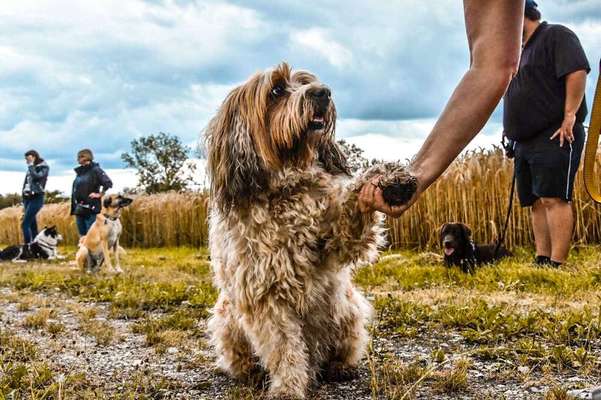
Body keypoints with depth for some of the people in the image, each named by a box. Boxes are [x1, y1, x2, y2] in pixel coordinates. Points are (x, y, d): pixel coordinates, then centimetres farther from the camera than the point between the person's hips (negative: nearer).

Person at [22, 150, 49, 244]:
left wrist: (31, 164, -12)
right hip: (27, 198, 7)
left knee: (25, 224, -15)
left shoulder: (44, 167, -3)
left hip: (36, 198, -7)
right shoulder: (30, 169, 16)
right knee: (32, 225, 6)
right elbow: (26, 184, 18)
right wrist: (24, 204, 17)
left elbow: (36, 176, -22)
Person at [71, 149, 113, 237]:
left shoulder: (95, 170, -7)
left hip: (91, 209, -7)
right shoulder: (79, 172, 15)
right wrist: (73, 208, 18)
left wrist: (99, 194, -12)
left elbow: (108, 183, -17)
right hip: (79, 210, 7)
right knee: (82, 236, 11)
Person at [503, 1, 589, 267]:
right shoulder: (520, 51, 25)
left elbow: (577, 72, -16)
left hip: (556, 136, -9)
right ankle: (541, 260, 6)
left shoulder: (556, 36, -2)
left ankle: (556, 264, -19)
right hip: (525, 141, 9)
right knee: (537, 203, 5)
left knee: (553, 198, -16)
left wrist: (570, 115, -22)